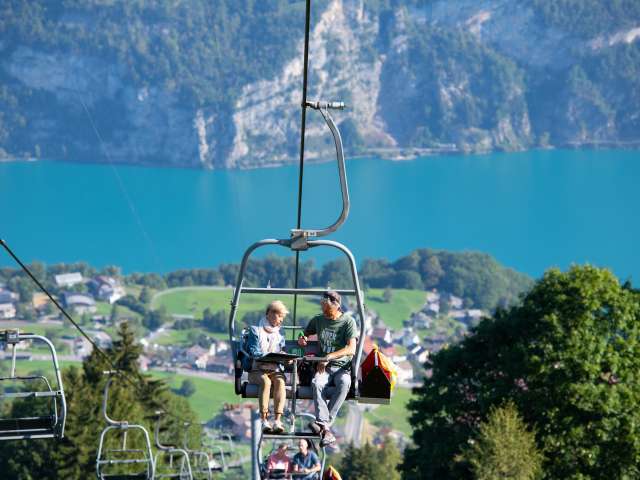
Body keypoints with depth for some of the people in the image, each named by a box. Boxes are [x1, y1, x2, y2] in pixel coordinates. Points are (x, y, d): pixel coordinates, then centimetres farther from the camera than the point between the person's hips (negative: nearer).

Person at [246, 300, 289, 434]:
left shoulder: (279, 335, 19)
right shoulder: (255, 331, 5)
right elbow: (254, 352, -8)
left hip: (275, 370, 3)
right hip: (258, 370, -3)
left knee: (280, 382, -31)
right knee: (266, 381, -36)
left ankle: (277, 421, -41)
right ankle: (264, 421, -39)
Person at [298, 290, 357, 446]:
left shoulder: (348, 321, 0)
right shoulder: (318, 320, 13)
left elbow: (351, 349, -11)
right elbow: (305, 334, 31)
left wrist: (329, 357, -21)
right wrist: (302, 339, 6)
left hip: (343, 367, -2)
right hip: (324, 368, 2)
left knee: (344, 383, -38)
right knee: (317, 383, -34)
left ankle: (324, 423, -40)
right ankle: (326, 430, -47)